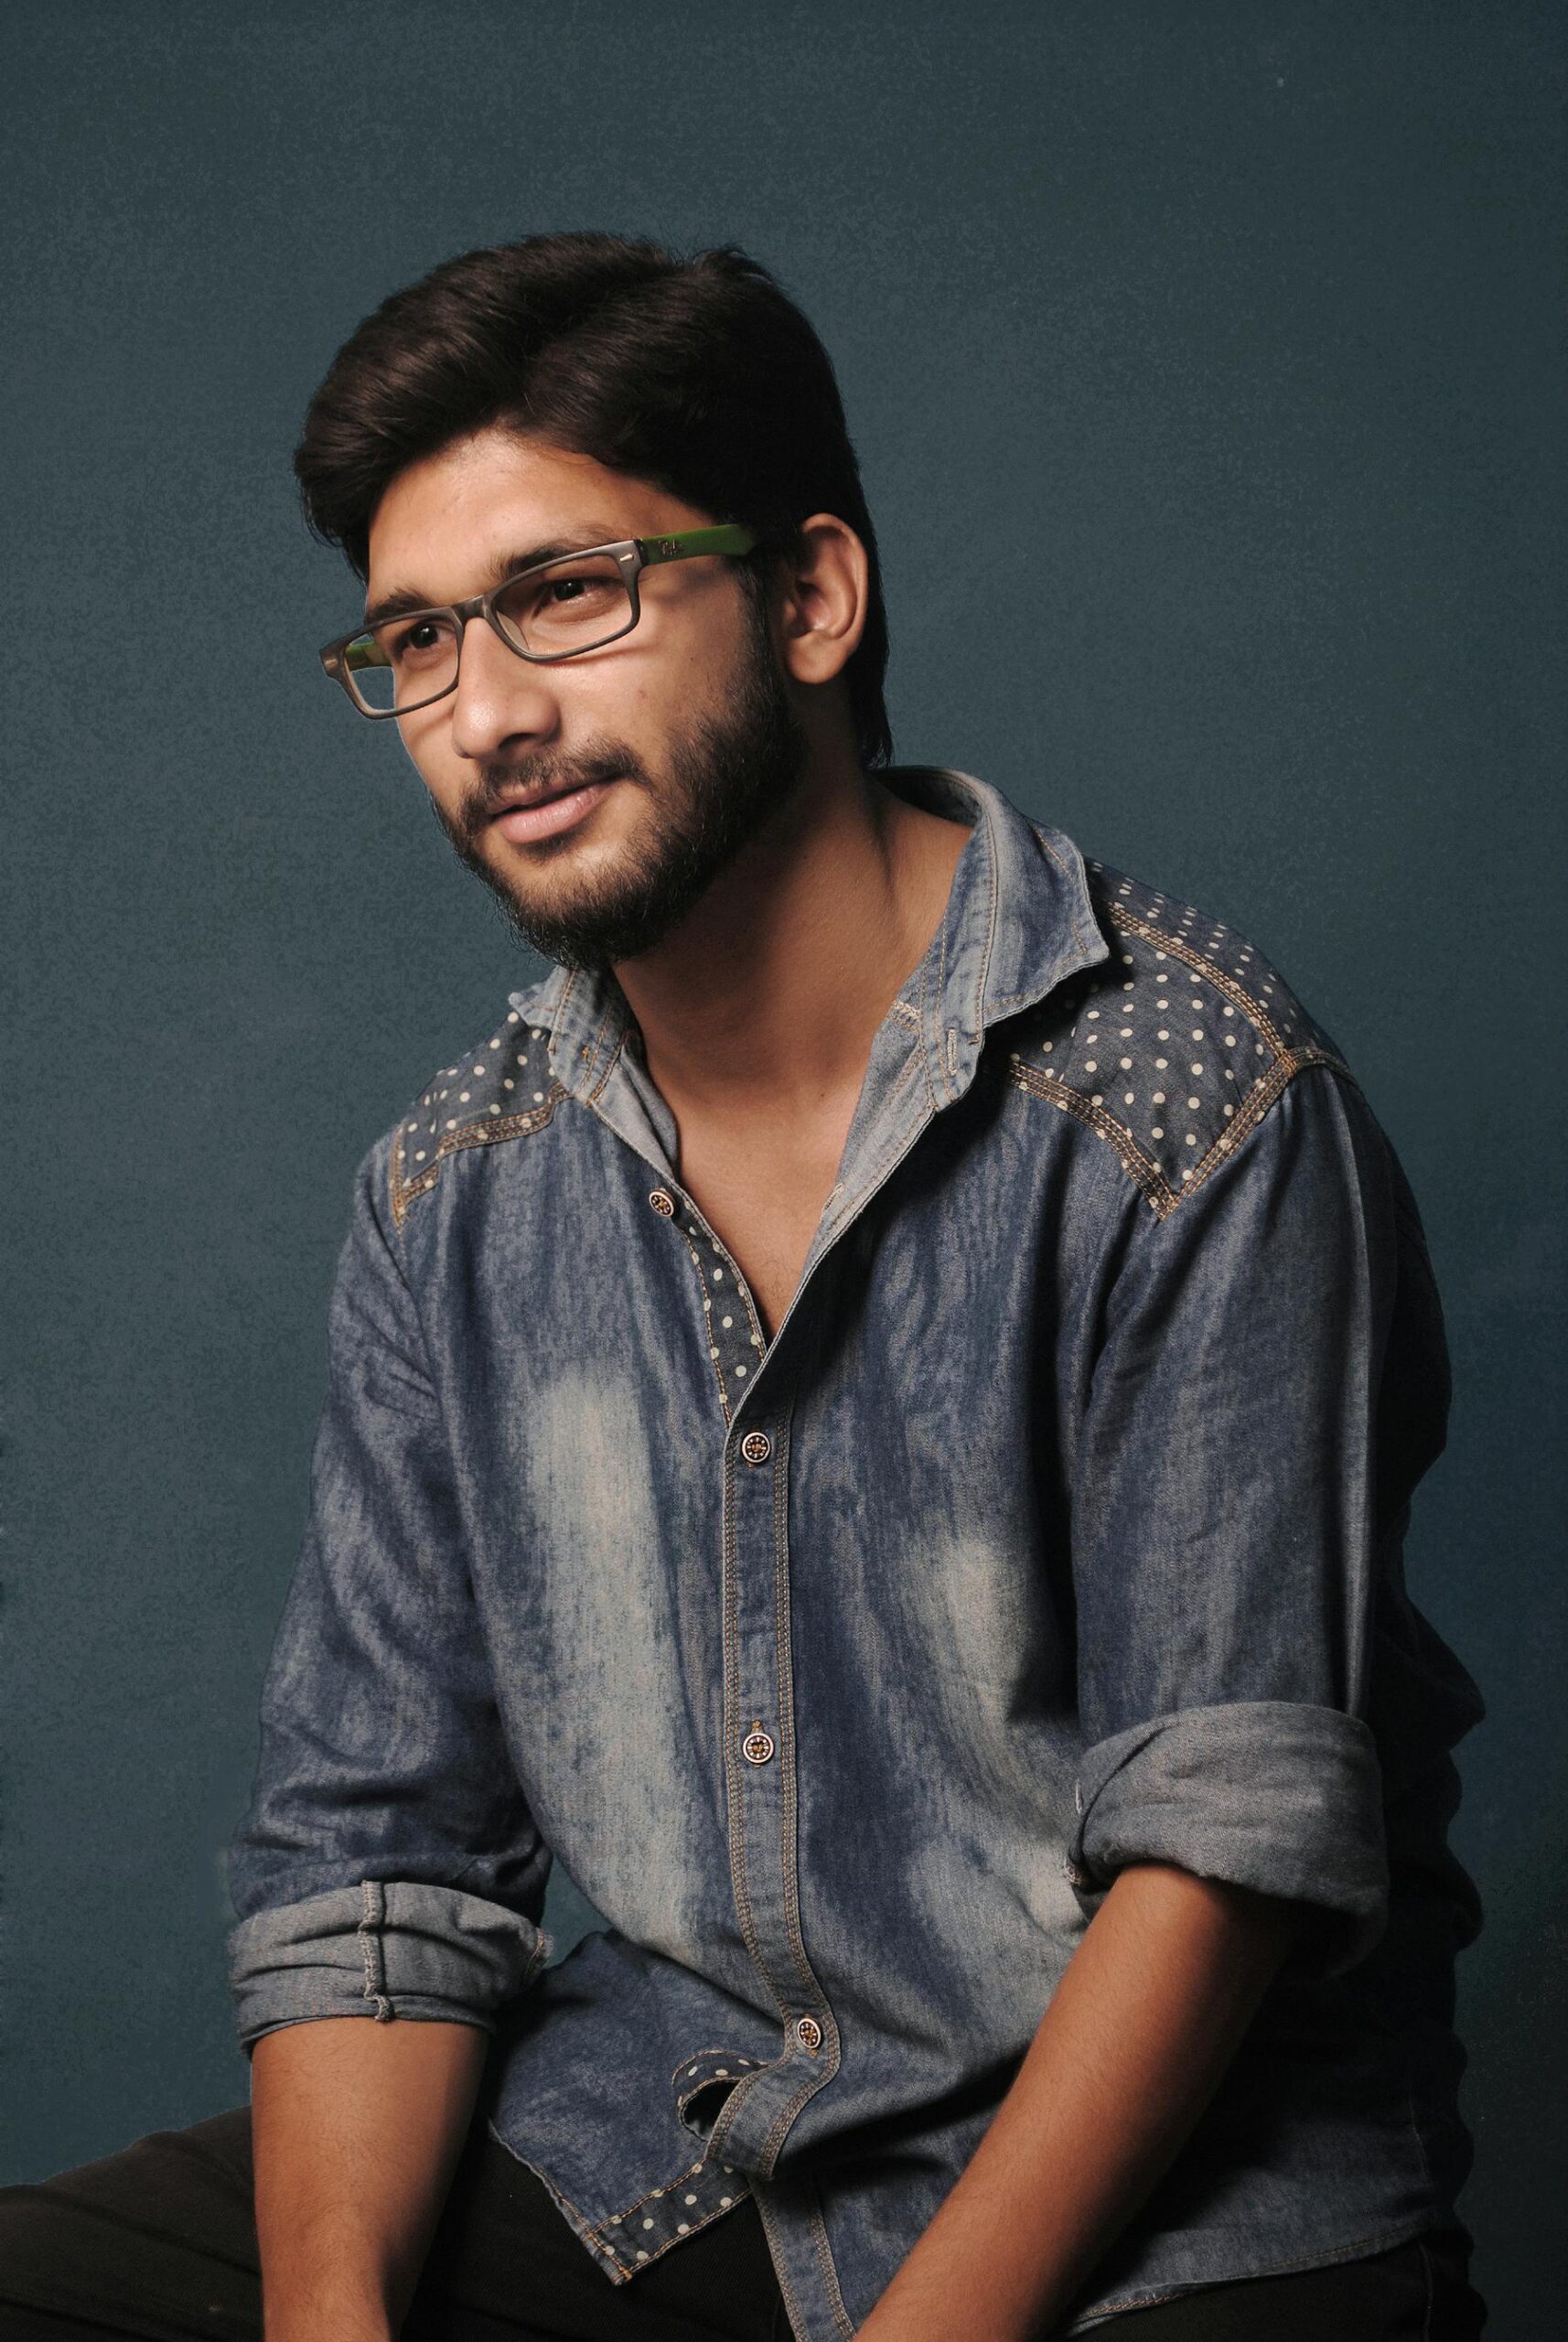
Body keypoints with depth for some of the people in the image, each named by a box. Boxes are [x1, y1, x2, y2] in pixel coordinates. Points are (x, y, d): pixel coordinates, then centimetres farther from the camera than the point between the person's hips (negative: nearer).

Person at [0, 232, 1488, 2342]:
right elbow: (369, 1849, 4)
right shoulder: (451, 1199, 4)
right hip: (666, 2113, 4)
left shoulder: (1188, 1099, -14)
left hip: (1171, 2161, -4)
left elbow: (1224, 1840, -16)